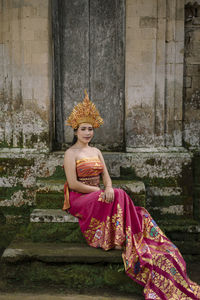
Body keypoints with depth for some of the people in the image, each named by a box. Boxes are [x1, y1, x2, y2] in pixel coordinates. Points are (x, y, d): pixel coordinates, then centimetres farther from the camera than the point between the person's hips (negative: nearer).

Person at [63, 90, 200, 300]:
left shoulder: (96, 152, 17)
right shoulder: (71, 153, -3)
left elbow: (106, 176, 8)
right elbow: (73, 184, -12)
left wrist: (108, 189, -15)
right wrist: (99, 191, -12)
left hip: (98, 195, 6)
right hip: (78, 199, -5)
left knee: (117, 196, -26)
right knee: (119, 198, -29)